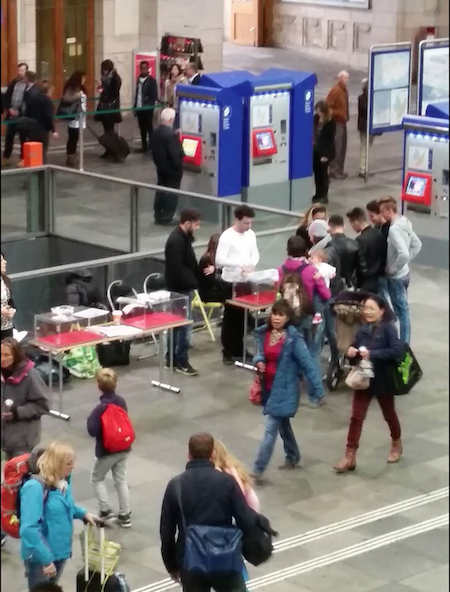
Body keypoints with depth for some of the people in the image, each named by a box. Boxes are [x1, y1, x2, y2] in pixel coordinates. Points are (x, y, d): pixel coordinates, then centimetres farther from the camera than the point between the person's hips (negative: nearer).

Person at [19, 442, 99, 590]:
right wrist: (46, 559, -31)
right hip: (40, 557, -8)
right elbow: (29, 529, -33)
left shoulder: (64, 481, -2)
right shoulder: (35, 488, -28)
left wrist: (83, 514, 5)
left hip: (60, 552, 8)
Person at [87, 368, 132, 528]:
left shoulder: (101, 408, -23)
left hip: (107, 451, -6)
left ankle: (105, 510, 9)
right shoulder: (122, 402, -4)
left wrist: (90, 419, -8)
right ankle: (125, 515, 17)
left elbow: (92, 430, -25)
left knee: (96, 479, 16)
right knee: (121, 480, 16)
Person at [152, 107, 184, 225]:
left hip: (160, 166, 8)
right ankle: (166, 218, 5)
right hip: (172, 168, -8)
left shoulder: (156, 132, 1)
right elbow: (175, 153, -24)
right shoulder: (171, 134, -24)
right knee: (172, 192, 3)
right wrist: (178, 165, -12)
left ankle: (158, 216, 22)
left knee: (161, 190, 17)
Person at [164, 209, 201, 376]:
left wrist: (196, 279, 6)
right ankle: (181, 362, 2)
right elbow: (177, 269, -26)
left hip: (183, 287, 10)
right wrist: (193, 283, -19)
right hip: (179, 289, -10)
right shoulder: (176, 241, -22)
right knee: (183, 325, -4)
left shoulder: (184, 238, 9)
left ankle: (172, 358, 23)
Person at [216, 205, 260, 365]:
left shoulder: (251, 234, 4)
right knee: (230, 317, 2)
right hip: (231, 282, -6)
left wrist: (251, 266, -11)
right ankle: (228, 353, 9)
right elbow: (219, 260, -23)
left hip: (246, 281, 6)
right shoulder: (227, 236, -16)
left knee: (242, 317, 13)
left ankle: (239, 350, 25)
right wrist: (240, 264, -32)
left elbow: (255, 254, 11)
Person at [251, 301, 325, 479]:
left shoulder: (293, 338, -19)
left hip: (284, 389, -7)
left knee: (271, 427, -7)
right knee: (282, 423, 22)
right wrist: (258, 361, -11)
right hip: (269, 387, 7)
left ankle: (258, 468, -5)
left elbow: (307, 364, -17)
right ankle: (293, 456, 41)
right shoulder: (263, 333, -1)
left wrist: (318, 389, -16)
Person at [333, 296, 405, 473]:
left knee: (389, 414, 17)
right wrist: (351, 353, -13)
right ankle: (350, 457, 3)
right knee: (356, 417, 1)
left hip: (383, 380, -4)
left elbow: (398, 351, -28)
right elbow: (354, 351, 12)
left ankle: (396, 444, 42)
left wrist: (372, 354, -29)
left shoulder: (388, 328, -15)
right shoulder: (362, 330, 0)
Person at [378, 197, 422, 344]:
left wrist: (392, 269, -20)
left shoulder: (394, 229, -25)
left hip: (396, 276, -9)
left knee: (401, 311, 0)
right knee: (403, 310, 17)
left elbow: (403, 254, -35)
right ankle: (405, 344, 26)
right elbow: (417, 245, 16)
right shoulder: (405, 224, 4)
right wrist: (406, 262, 11)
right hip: (404, 273, 9)